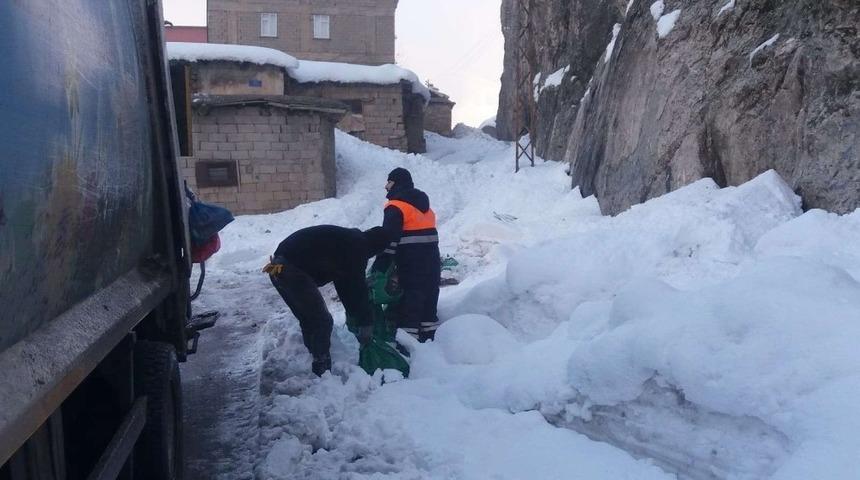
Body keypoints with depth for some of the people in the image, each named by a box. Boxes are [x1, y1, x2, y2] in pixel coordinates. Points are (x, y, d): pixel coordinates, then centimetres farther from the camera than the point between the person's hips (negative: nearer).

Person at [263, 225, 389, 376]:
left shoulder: (346, 240, 23)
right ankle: (322, 374, 5)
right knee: (322, 321, 0)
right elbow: (358, 288, -6)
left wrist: (355, 317, 30)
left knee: (308, 320, 19)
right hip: (294, 271, -10)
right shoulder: (356, 247, -6)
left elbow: (343, 284, 28)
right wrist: (366, 324, 4)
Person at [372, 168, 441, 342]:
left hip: (411, 265, -8)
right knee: (428, 302, 15)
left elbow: (389, 240, -17)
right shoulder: (425, 205, 19)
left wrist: (379, 269, -17)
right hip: (432, 262, 8)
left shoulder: (396, 207, -9)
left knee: (408, 304, -6)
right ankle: (431, 339, 20)